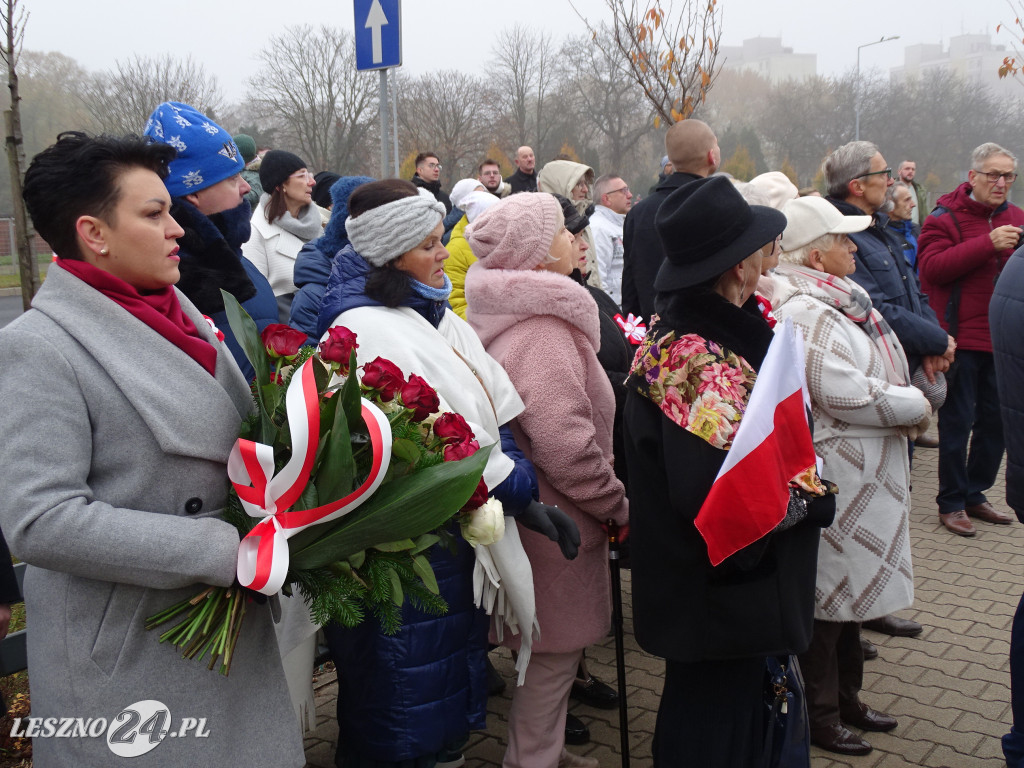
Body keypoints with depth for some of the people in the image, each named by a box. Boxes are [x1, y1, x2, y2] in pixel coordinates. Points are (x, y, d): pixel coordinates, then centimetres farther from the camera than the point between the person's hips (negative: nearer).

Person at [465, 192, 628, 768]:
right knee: (556, 651, 6)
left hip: (536, 511, 10)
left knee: (554, 647, 23)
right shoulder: (544, 331, -23)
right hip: (558, 523, -10)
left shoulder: (512, 318, 8)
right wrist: (616, 503, -14)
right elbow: (565, 445, -29)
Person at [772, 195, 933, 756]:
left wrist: (906, 404, 1)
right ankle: (820, 716, 19)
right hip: (835, 478, -10)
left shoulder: (838, 300, 13)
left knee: (851, 585, 20)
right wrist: (915, 406, -13)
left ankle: (846, 699, 36)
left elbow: (874, 373, 20)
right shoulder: (804, 311, -21)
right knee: (829, 594, 3)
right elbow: (843, 392, -27)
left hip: (864, 473, 11)